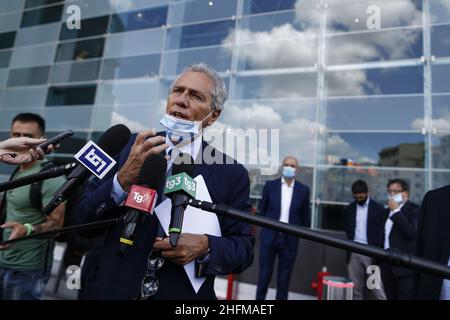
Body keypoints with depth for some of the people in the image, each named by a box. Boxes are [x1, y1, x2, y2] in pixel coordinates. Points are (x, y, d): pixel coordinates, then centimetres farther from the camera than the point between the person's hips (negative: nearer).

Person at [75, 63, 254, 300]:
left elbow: (244, 248, -5)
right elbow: (83, 218, -8)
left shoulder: (232, 174, -8)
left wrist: (205, 247, -23)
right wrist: (123, 179, -25)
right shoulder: (129, 147, -7)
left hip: (183, 294, 0)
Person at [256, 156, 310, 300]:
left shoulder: (303, 190, 1)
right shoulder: (270, 185, -1)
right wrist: (266, 227, 7)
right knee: (264, 276, 6)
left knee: (284, 279, 10)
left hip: (290, 239, 1)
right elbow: (262, 209, 7)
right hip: (269, 237, 0)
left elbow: (305, 216, 7)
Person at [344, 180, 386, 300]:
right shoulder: (350, 208, 9)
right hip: (354, 252, 3)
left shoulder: (378, 208, -2)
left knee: (376, 286, 0)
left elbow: (381, 232, -2)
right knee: (355, 287, 8)